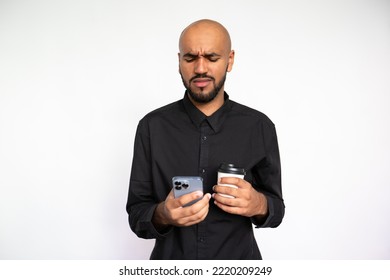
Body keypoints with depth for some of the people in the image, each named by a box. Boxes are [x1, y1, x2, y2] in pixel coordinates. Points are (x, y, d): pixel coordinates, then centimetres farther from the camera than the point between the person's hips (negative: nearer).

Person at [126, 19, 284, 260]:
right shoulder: (152, 126, -10)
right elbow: (136, 216, -7)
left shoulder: (259, 127, -9)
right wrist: (162, 215, -28)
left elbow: (276, 209, -1)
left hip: (239, 261, 1)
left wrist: (259, 205, -22)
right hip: (170, 263, 0)